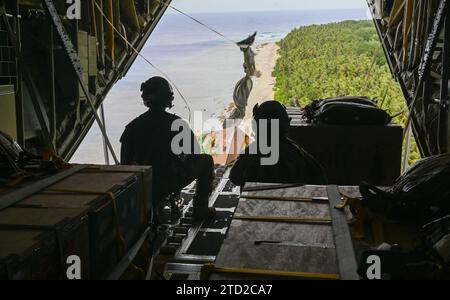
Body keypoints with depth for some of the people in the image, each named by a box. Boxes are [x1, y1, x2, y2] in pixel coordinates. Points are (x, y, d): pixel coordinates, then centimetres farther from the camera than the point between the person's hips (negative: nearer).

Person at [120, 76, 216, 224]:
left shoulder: (134, 126, -6)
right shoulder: (177, 123, -14)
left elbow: (125, 162, -1)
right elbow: (194, 151, -4)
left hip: (144, 184, 5)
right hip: (172, 181, -5)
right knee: (206, 161, 17)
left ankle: (154, 204, 26)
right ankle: (200, 209, 21)